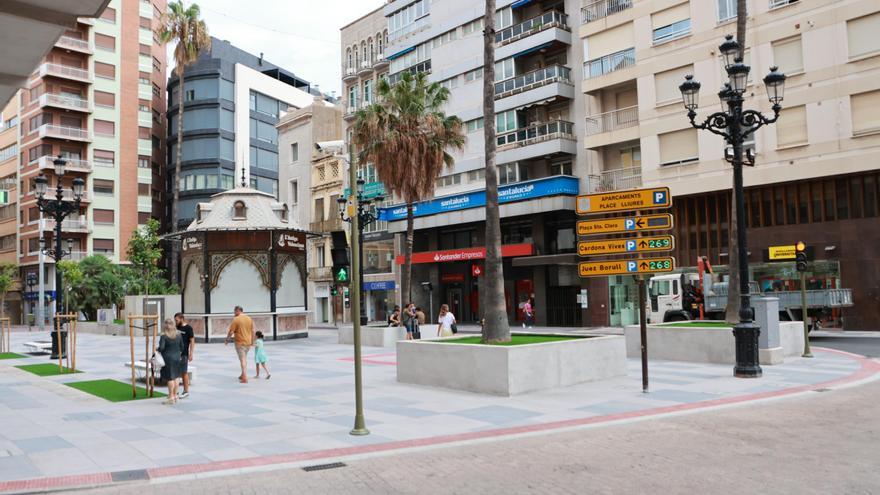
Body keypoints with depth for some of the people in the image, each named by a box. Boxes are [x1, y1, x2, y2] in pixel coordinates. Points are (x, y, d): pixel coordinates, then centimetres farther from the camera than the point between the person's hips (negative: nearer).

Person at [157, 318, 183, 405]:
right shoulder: (178, 334, 0)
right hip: (177, 357, 5)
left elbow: (161, 347, -21)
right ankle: (175, 396, 21)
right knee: (176, 377, 14)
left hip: (168, 358, -5)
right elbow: (182, 346, 5)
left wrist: (157, 349, 0)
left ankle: (171, 397, 5)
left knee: (170, 378, 1)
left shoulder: (164, 336, -15)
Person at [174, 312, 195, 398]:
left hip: (183, 354, -6)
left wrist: (191, 354, -15)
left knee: (184, 372, -1)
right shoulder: (176, 327, 11)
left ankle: (186, 391, 7)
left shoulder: (188, 328, -8)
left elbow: (192, 341, -10)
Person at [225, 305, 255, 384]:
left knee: (242, 360, -3)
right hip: (248, 342, 5)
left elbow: (231, 332, -13)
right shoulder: (249, 319, 5)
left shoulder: (236, 319, -12)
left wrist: (227, 340, 2)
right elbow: (252, 331, 8)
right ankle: (243, 375, 29)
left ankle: (245, 378, -7)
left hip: (240, 343, -5)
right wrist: (252, 342, 16)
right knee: (244, 358, 21)